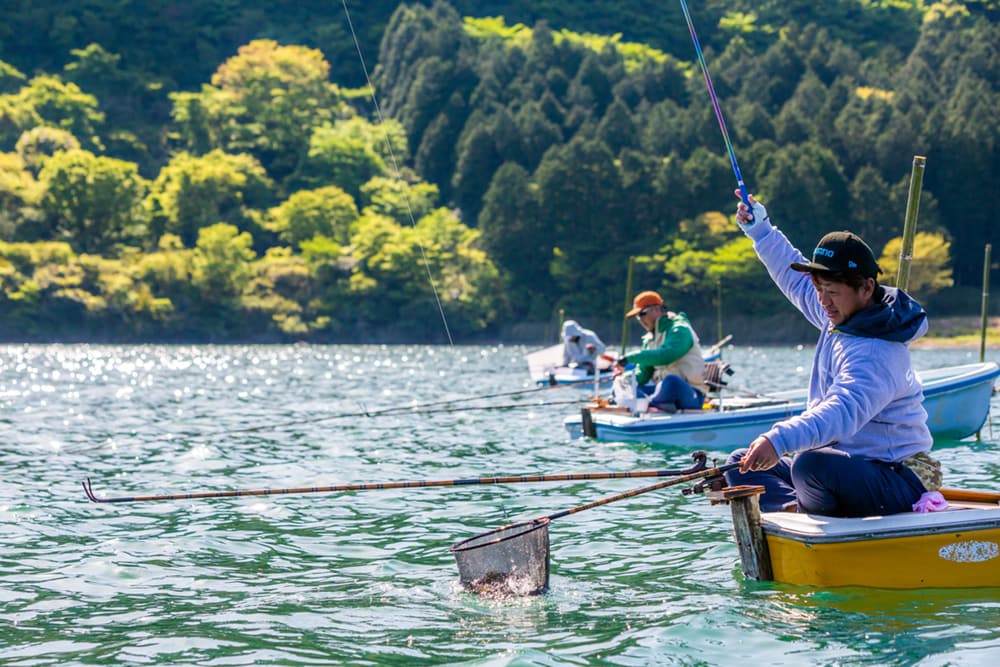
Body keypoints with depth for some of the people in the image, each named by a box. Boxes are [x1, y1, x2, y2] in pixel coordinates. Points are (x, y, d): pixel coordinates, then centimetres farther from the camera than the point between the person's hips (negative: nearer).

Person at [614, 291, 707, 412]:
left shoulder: (679, 329, -8)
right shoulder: (649, 339, 17)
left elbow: (665, 356, -27)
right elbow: (643, 374, 15)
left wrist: (630, 358, -25)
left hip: (690, 395, -8)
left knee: (671, 381, -42)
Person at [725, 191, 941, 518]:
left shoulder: (877, 354, -25)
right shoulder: (843, 315, 6)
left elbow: (842, 412, -43)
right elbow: (795, 276, 26)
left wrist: (780, 439, -56)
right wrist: (760, 229, 26)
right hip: (848, 463, 10)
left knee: (811, 464, -39)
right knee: (741, 464, 6)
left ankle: (810, 513, -8)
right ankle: (802, 507, -17)